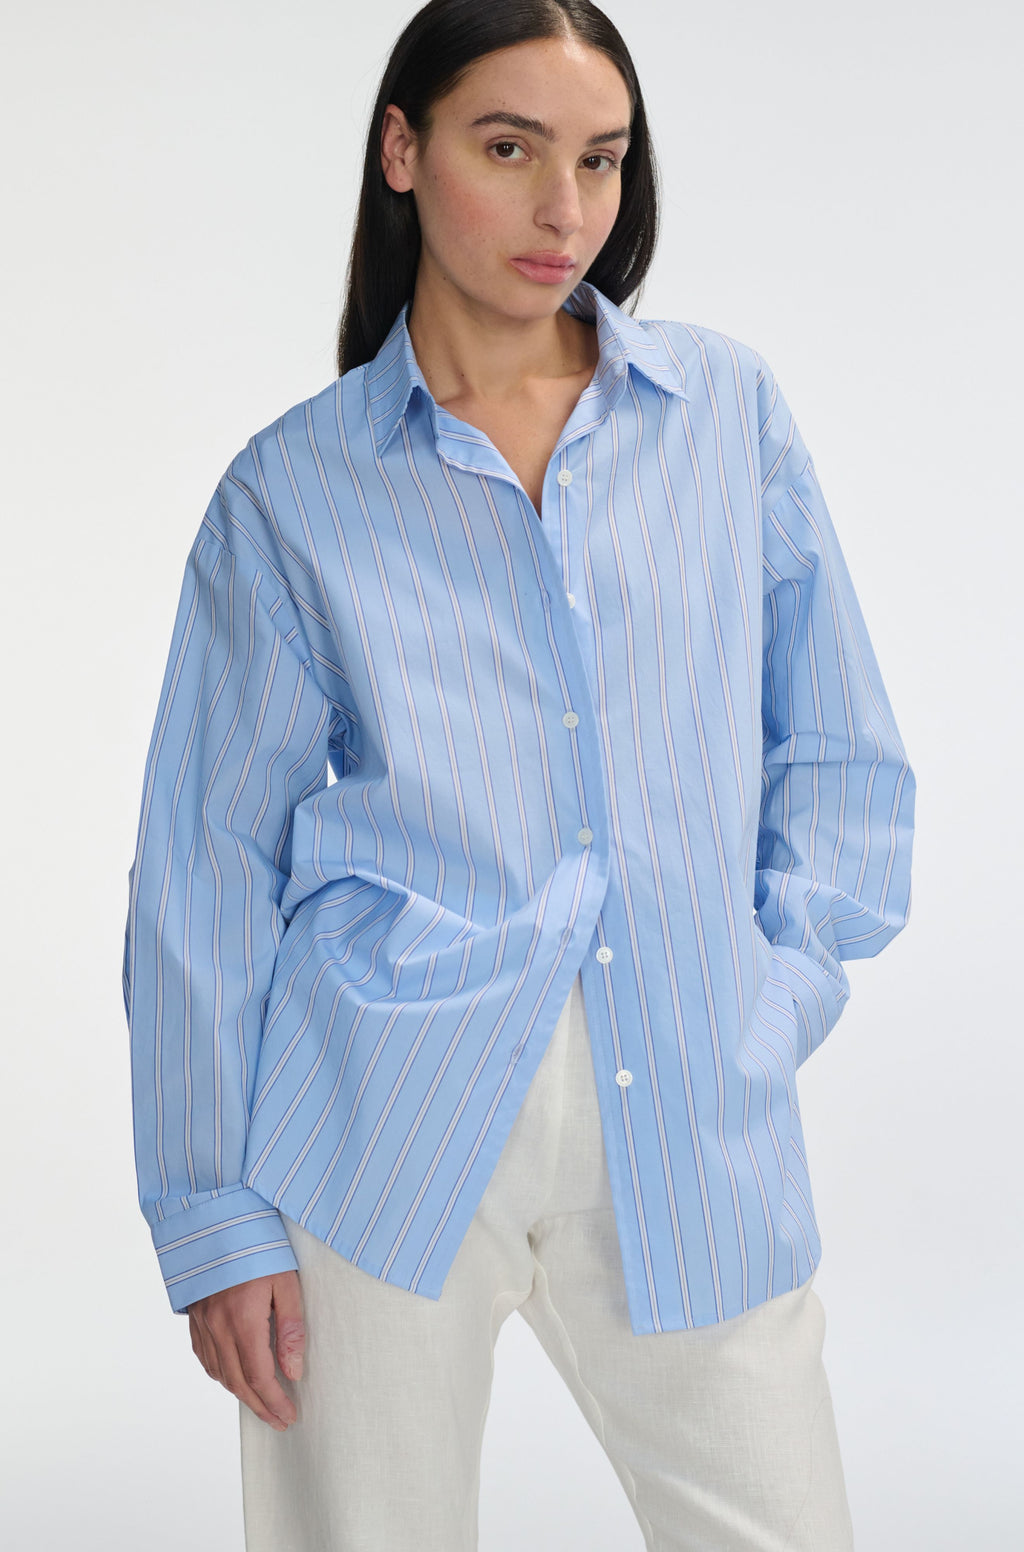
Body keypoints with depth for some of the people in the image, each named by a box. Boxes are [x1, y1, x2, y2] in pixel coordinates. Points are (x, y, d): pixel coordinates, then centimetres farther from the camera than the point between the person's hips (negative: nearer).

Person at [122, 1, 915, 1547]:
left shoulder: (729, 406, 8)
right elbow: (207, 870, 5)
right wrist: (216, 1213, 1)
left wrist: (772, 1001, 1)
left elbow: (840, 760, 13)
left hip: (691, 1133, 2)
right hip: (385, 1127, -1)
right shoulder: (294, 490, 4)